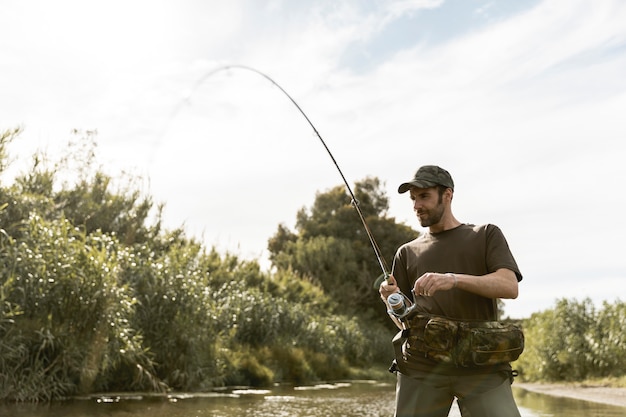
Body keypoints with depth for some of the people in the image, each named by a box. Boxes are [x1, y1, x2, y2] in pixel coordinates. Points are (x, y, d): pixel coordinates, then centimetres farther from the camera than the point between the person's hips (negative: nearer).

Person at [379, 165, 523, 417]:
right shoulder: (408, 253, 20)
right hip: (422, 365, 2)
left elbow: (510, 287, -3)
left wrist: (454, 279, -18)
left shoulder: (486, 235, 14)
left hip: (480, 365, -2)